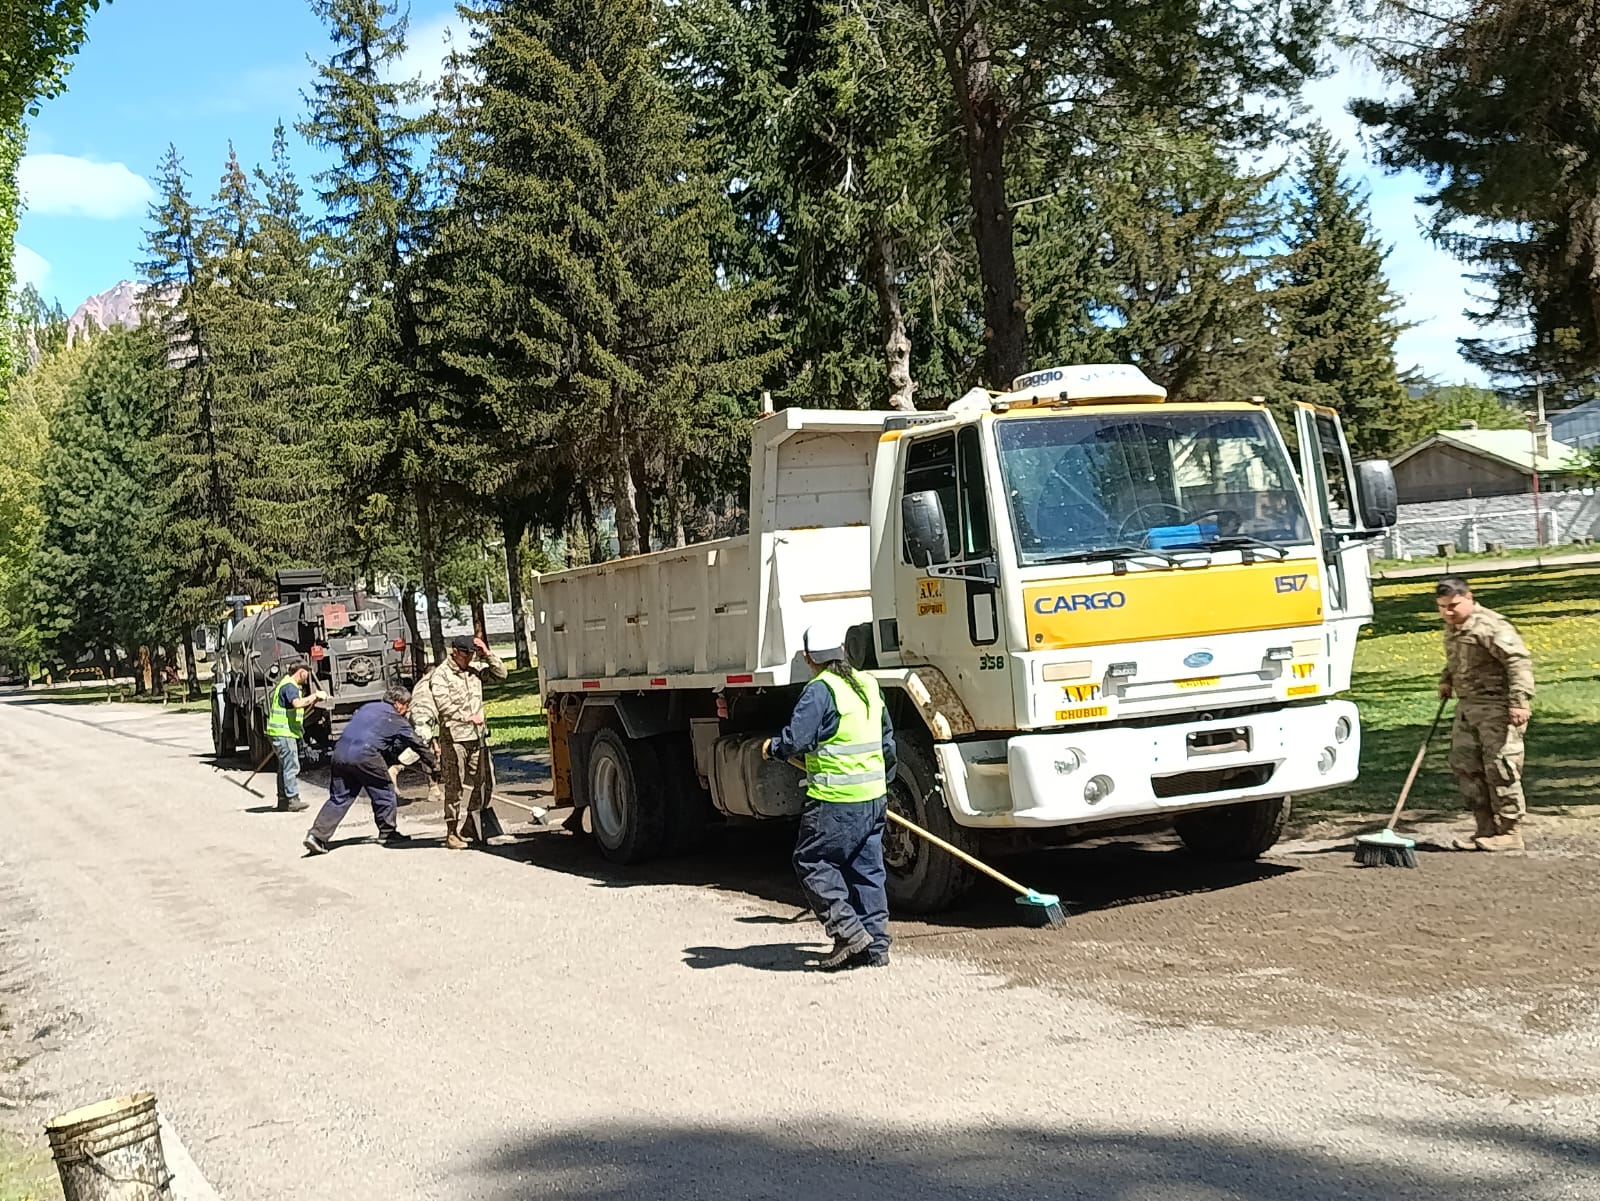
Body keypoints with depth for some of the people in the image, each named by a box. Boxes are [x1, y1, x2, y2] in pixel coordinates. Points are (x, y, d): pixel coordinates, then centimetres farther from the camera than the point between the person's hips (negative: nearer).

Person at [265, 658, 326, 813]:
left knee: (284, 766, 14)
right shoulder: (289, 686, -15)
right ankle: (292, 799, -12)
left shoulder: (290, 685, 19)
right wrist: (315, 695, -23)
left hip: (284, 732, 11)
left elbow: (300, 709, 23)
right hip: (283, 732, -11)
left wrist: (313, 700, 10)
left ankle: (283, 799, 18)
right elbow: (297, 703, -33)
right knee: (291, 766, -11)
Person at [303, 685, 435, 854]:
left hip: (340, 753, 6)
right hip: (365, 756, -6)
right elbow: (417, 744, 15)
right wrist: (434, 762, 25)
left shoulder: (367, 707, 27)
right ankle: (387, 833, 19)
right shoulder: (397, 720, 11)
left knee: (338, 798, 9)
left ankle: (317, 834, -1)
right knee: (384, 793, 12)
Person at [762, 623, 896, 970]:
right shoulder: (869, 685, 12)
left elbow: (795, 739, -19)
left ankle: (849, 932, -5)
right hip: (873, 797, 8)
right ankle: (876, 945, 14)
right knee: (866, 869, 13)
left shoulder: (820, 690, -13)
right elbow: (887, 742, 20)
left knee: (812, 863, 3)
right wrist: (883, 783, 32)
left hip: (835, 799, -8)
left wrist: (771, 748, 3)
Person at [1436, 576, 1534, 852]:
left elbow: (1519, 660, -23)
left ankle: (1510, 832, 3)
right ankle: (1486, 829, 15)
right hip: (1467, 706, 10)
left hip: (1497, 707, -9)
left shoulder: (1490, 625, -17)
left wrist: (1520, 700, -28)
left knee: (1500, 767, -6)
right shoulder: (1451, 627, 13)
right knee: (1464, 765, 7)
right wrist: (1447, 680, 15)